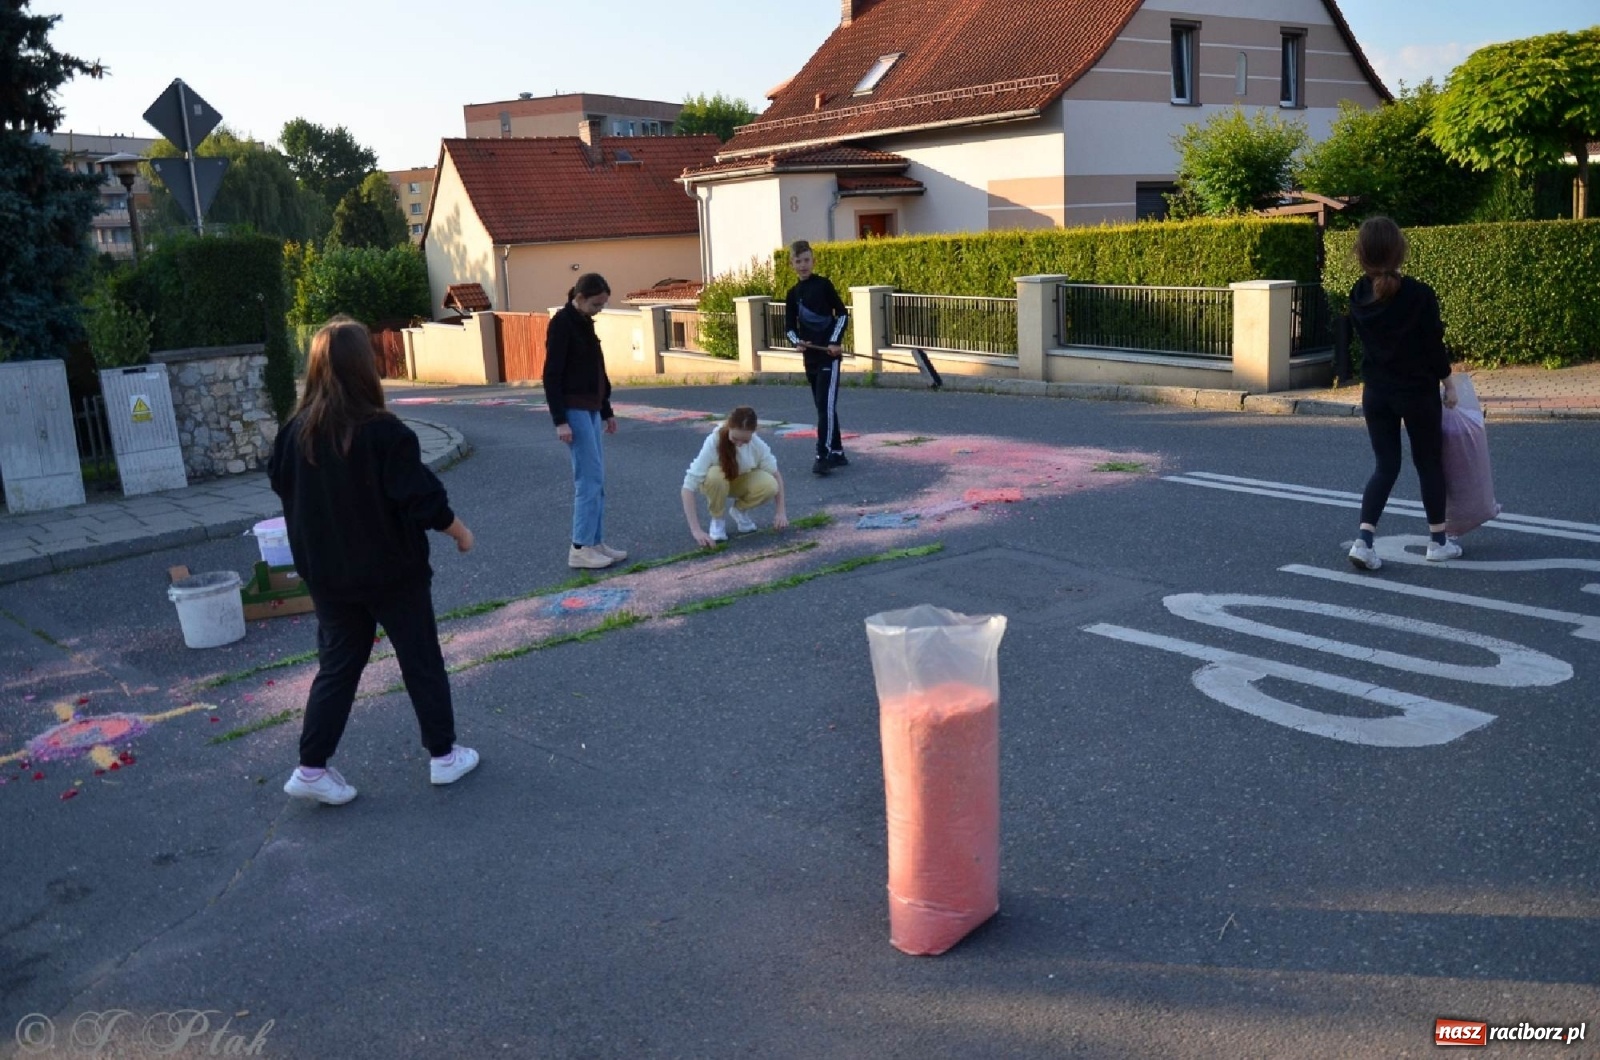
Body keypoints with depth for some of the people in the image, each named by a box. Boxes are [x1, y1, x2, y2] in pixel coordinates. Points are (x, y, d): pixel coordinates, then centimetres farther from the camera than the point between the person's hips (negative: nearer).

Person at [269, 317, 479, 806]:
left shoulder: (295, 433, -7)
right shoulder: (384, 434, -21)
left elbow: (281, 487, 6)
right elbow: (423, 500, -18)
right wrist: (460, 532, -1)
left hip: (329, 577, 4)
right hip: (393, 573, -4)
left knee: (337, 667, 16)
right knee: (422, 662, 12)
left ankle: (312, 768, 15)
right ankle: (444, 755, 23)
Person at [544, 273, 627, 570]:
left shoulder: (584, 323, 14)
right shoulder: (561, 323, -12)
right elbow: (551, 375, -16)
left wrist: (606, 411, 22)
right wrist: (560, 420, -20)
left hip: (590, 409, 9)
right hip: (574, 409, -9)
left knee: (595, 478, 9)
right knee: (590, 477, -9)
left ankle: (596, 543, 15)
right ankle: (580, 549, -4)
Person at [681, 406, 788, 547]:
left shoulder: (758, 445, -27)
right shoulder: (713, 443, -35)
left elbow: (775, 475, -10)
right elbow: (689, 487, -39)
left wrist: (780, 512, -19)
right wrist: (696, 530, -46)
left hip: (742, 482, 2)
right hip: (716, 480, -2)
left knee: (769, 485, -30)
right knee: (716, 476, -39)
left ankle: (738, 510, 2)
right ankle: (717, 519, -10)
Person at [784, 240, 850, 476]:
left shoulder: (824, 284, -3)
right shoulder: (793, 294, 9)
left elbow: (843, 314, -1)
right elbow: (789, 325, 11)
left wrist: (835, 342, -11)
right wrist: (797, 341, -10)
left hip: (829, 353, -6)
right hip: (810, 356, 6)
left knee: (826, 404, -13)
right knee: (822, 406, 10)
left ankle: (823, 455, -14)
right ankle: (836, 452, 19)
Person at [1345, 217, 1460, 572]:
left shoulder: (1358, 297, -3)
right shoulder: (1420, 295, -16)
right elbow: (1434, 344, -9)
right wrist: (1448, 382, 4)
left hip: (1375, 393, 4)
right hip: (1418, 392, -3)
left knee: (1385, 465, 10)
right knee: (1429, 463, 13)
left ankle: (1363, 540, -5)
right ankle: (1438, 541, 23)